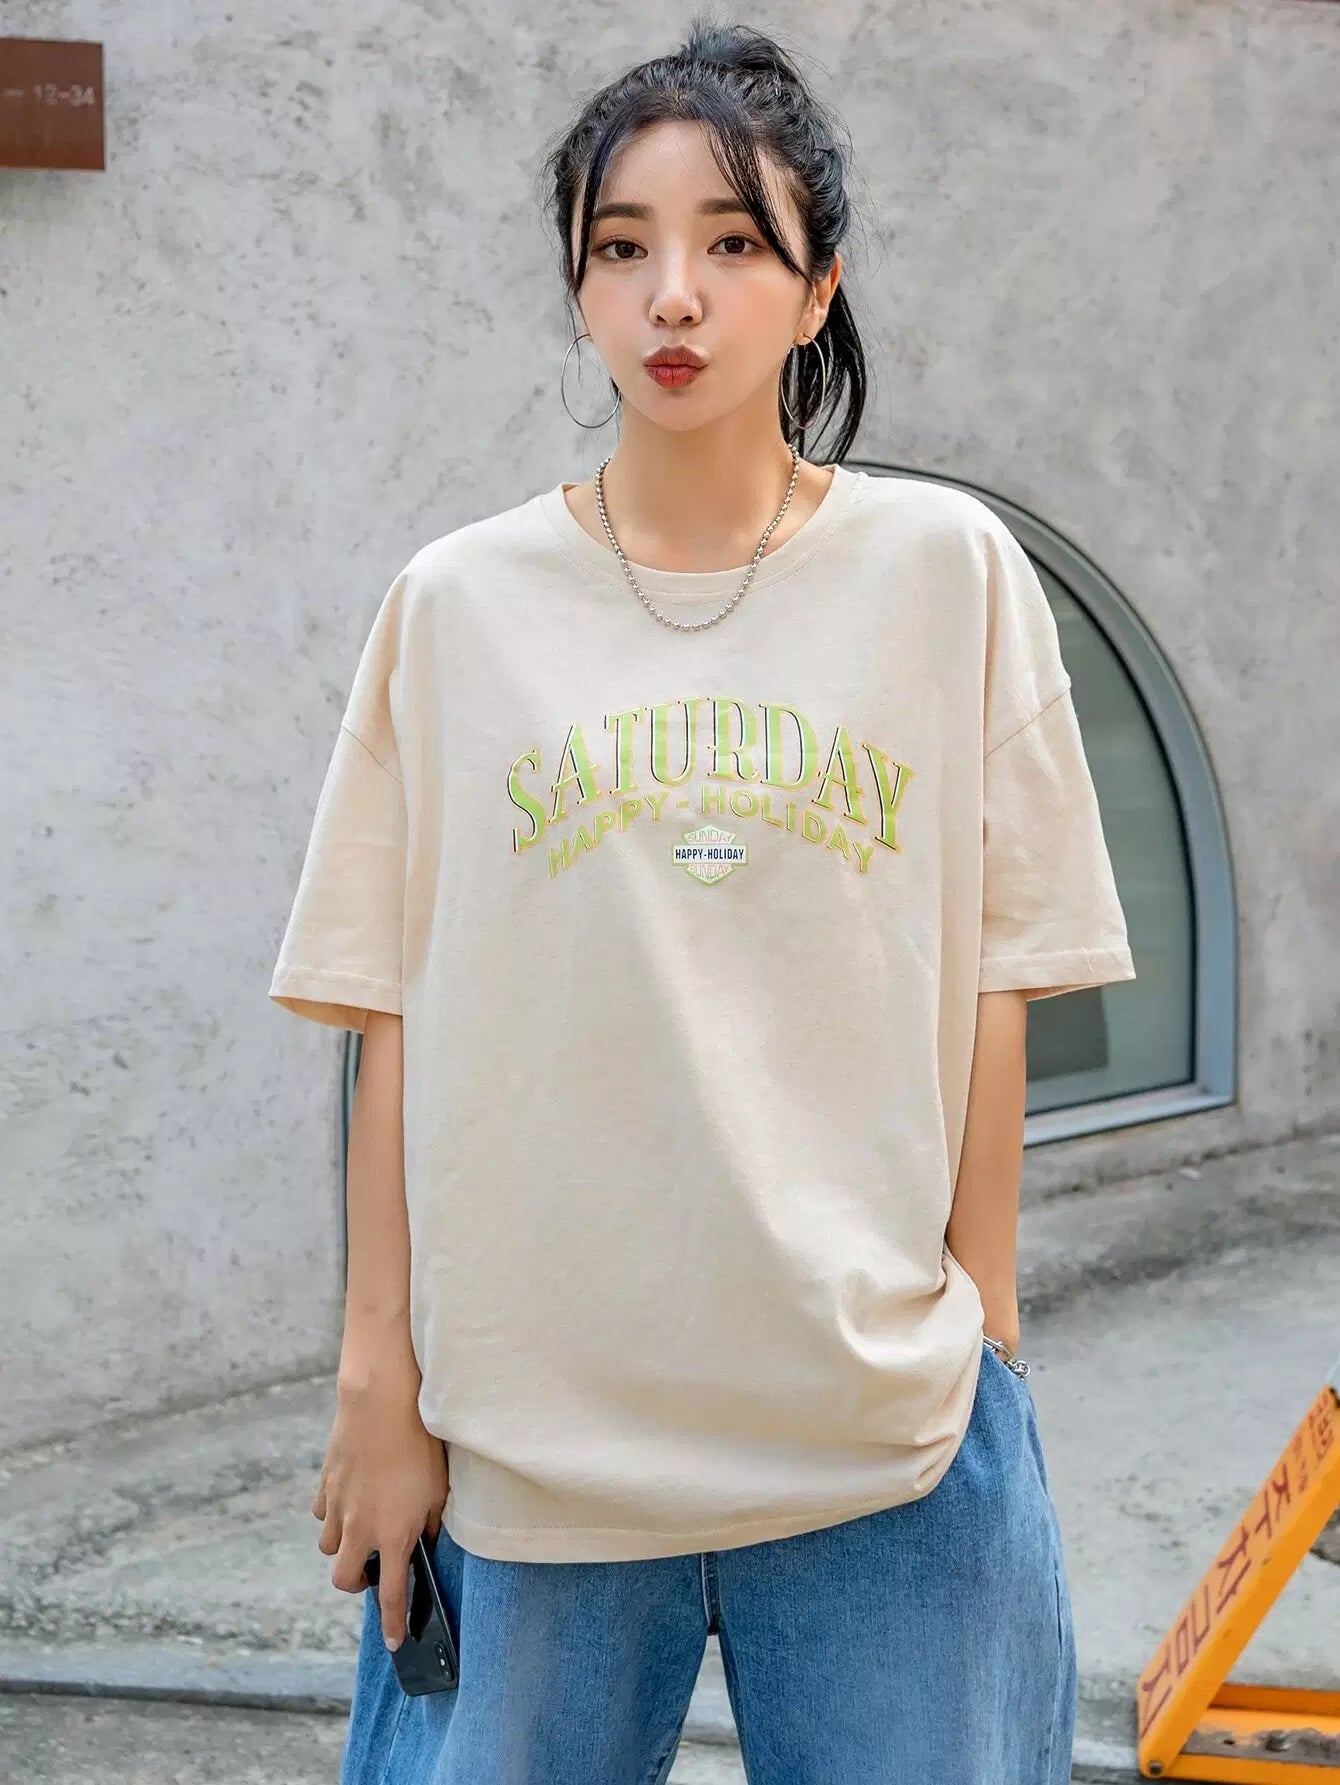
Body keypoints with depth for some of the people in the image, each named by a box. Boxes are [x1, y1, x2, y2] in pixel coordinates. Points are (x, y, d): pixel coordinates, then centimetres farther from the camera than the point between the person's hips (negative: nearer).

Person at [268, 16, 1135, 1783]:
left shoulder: (949, 571, 1)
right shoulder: (461, 604, 2)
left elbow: (988, 992, 2)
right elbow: (400, 1023, 2)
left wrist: (980, 1335, 2)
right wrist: (380, 1389, 1)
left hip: (888, 1428, 0)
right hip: (533, 1422, 1)